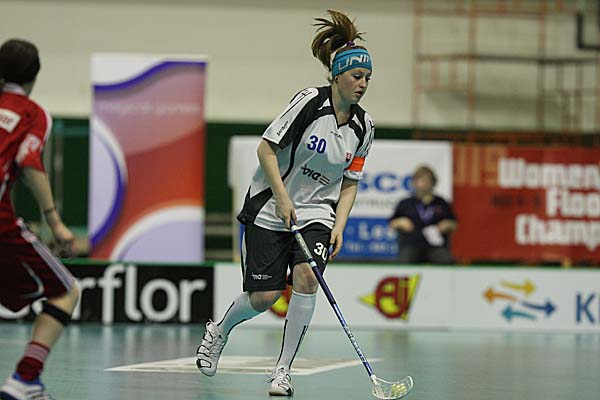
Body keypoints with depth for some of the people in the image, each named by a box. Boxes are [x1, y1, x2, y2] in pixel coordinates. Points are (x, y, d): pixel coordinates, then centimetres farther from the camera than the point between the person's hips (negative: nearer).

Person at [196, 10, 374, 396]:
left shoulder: (363, 126, 0)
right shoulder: (309, 102, -15)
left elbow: (349, 183, 9)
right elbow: (266, 148, -12)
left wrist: (339, 227, -3)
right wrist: (282, 199, -18)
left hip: (317, 213, 3)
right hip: (270, 209, -3)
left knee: (306, 278, -22)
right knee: (264, 296, -5)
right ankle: (219, 331, 31)